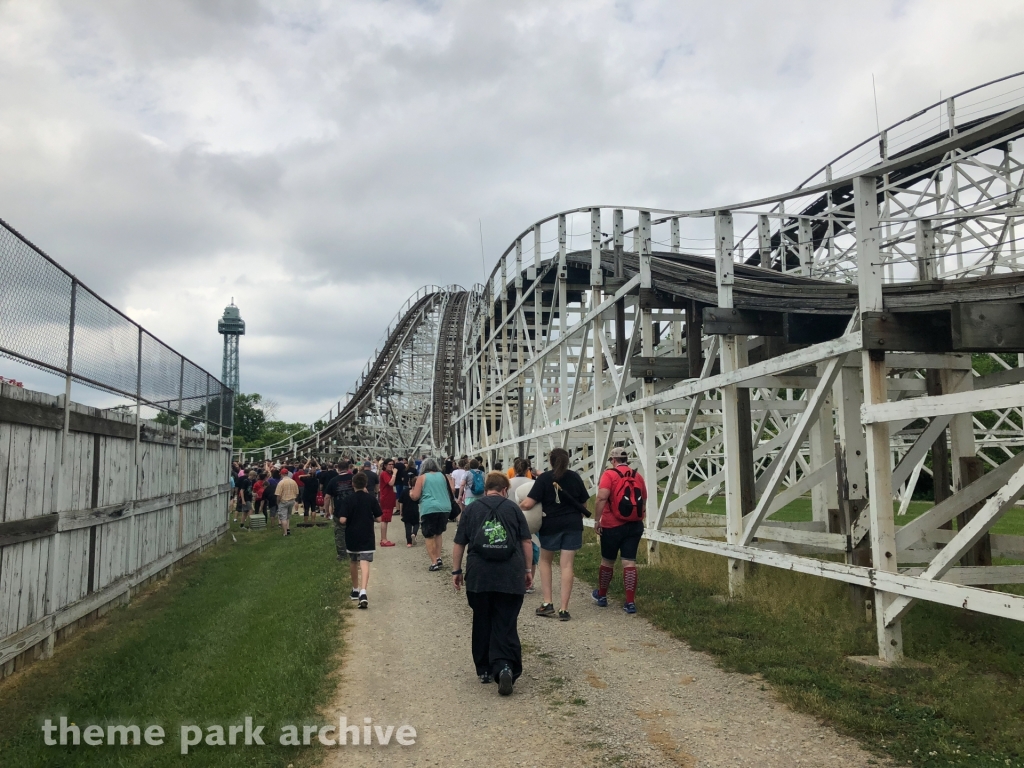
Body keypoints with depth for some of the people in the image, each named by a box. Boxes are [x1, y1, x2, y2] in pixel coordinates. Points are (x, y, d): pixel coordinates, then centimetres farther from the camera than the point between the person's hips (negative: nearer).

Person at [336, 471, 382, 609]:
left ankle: (355, 590, 32)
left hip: (352, 536, 1)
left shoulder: (348, 499, -7)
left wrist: (350, 519, 8)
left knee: (353, 562, 20)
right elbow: (378, 518, -2)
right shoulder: (371, 499, -4)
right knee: (364, 564, -6)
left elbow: (342, 520, -14)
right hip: (367, 536, -1)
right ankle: (363, 592, -25)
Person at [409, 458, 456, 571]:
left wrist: (410, 493, 21)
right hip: (445, 508, 4)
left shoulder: (422, 477, 3)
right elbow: (452, 490, 11)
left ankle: (434, 562, -1)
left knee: (429, 536, 4)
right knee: (438, 533, 21)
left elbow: (415, 496, -1)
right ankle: (438, 558, 16)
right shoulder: (443, 476, 12)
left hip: (429, 509, -4)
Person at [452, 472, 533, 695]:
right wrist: (527, 569, 13)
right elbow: (526, 542, 5)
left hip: (479, 576, 1)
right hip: (510, 576, -1)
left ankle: (484, 670, 22)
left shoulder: (471, 510, 7)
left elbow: (459, 544, 7)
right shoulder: (513, 509, 5)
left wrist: (456, 571, 15)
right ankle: (505, 666, -18)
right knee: (505, 624, 2)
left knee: (482, 623, 16)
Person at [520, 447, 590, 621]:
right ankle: (564, 609, 1)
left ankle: (547, 603, 12)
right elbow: (583, 504, 10)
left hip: (551, 524, -2)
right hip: (573, 525, 2)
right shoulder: (574, 477, 3)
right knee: (566, 565, 3)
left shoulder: (544, 478, -8)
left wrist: (519, 504, 5)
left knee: (545, 561, 18)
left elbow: (528, 504, -16)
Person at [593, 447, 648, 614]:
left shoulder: (609, 474, -9)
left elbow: (602, 498, -20)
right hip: (635, 525, 4)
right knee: (629, 562, 3)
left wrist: (596, 520, -14)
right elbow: (643, 502, 15)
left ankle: (602, 595, 29)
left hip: (612, 526, -3)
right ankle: (630, 602, -1)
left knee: (607, 561, 12)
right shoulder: (638, 476, 7)